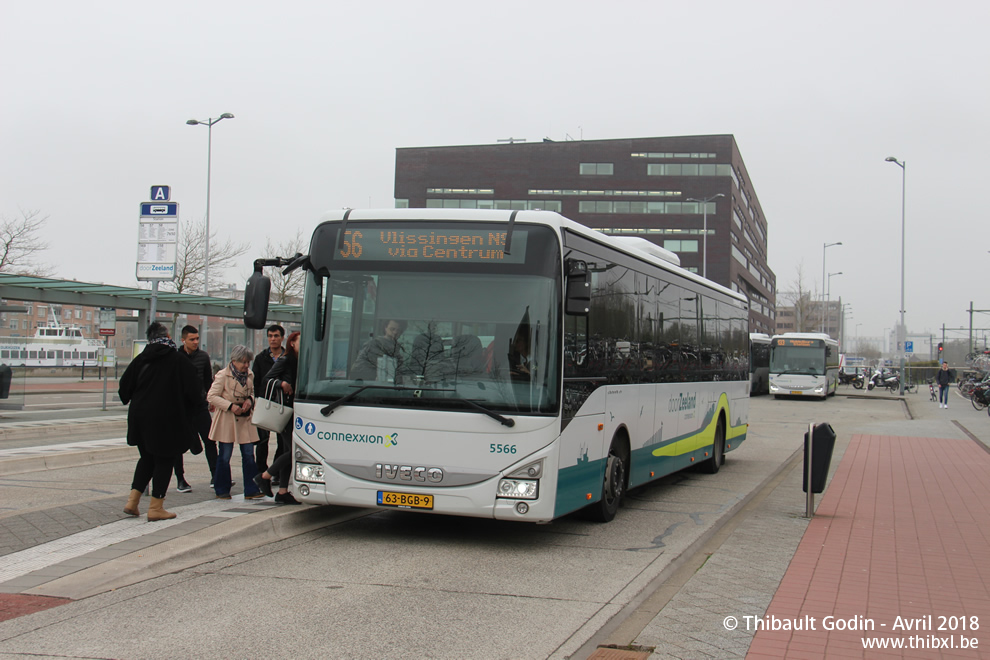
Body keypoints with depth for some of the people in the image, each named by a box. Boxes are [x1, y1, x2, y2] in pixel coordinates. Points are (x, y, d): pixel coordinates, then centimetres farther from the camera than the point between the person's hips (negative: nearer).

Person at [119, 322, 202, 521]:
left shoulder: (140, 360, 2)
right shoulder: (180, 362, -9)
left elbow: (124, 388, 2)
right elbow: (192, 393, -11)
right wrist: (192, 408, 8)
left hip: (140, 417, 5)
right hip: (167, 420, -5)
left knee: (147, 458, 20)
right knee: (164, 461, 6)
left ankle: (132, 501, 12)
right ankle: (156, 508, 6)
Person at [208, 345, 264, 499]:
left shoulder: (250, 375, 8)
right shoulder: (223, 375, -9)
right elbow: (212, 397, -9)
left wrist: (250, 400, -2)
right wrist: (230, 406, -17)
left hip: (245, 418, 5)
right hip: (227, 419, -5)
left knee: (249, 454, 1)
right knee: (224, 456, 0)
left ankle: (251, 490, 6)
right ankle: (222, 491, 12)